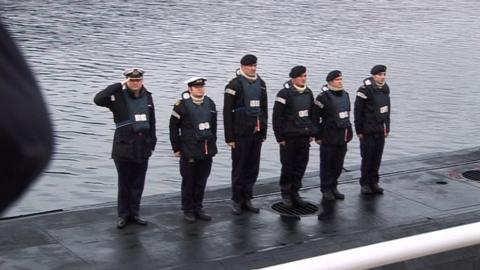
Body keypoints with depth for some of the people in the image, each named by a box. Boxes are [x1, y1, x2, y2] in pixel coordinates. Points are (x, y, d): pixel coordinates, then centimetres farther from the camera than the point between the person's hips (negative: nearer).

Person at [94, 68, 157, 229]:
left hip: (142, 148, 4)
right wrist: (119, 86, -19)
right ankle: (123, 215, 17)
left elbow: (151, 122, 13)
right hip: (124, 147, -4)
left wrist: (152, 143, 11)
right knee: (124, 183, 6)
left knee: (138, 184, 11)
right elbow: (98, 99, -23)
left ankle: (134, 213, 22)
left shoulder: (147, 97, 8)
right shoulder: (119, 96, -6)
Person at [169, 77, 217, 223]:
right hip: (189, 151, -5)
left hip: (207, 150, 5)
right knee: (189, 182, 4)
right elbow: (173, 127, -5)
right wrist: (176, 148, -4)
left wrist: (212, 143, 13)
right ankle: (188, 211, 15)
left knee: (201, 182, 10)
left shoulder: (210, 103, 7)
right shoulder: (182, 105, -8)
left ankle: (198, 209, 22)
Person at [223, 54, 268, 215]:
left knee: (253, 168, 9)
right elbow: (227, 112, -9)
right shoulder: (235, 84, -7)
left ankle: (247, 199, 19)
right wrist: (229, 137, -12)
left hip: (256, 133, 6)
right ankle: (237, 201, 11)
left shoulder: (260, 84, 12)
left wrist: (264, 132, 15)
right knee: (239, 168, 1)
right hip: (241, 134, -6)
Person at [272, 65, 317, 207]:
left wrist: (312, 132, 11)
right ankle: (286, 194, 16)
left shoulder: (308, 92, 9)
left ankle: (295, 192, 20)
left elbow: (312, 114, 17)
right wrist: (280, 137, -12)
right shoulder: (285, 93, -11)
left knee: (301, 165, 8)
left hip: (304, 136, 6)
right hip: (289, 137, -5)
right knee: (288, 166, 2)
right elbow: (277, 117, -11)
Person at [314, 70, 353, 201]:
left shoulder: (345, 94, 12)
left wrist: (349, 132, 19)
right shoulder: (323, 97, -11)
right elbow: (316, 117, -11)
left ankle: (333, 187, 22)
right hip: (329, 136, -6)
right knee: (327, 164, 1)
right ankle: (326, 189, 10)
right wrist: (318, 136, -11)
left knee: (338, 164, 10)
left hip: (342, 136, 7)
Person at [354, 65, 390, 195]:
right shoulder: (365, 90, -12)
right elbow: (357, 111, -11)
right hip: (368, 131, -6)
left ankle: (374, 182, 17)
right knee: (367, 158, -1)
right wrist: (359, 130, -12)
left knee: (377, 158, 9)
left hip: (381, 131, 6)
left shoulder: (385, 89, 11)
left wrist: (387, 128, 15)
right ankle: (365, 183, 7)